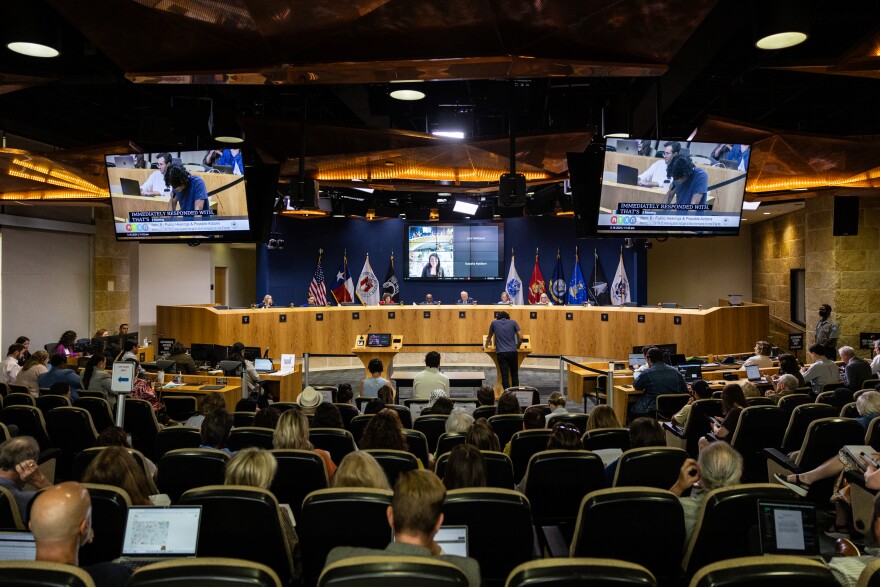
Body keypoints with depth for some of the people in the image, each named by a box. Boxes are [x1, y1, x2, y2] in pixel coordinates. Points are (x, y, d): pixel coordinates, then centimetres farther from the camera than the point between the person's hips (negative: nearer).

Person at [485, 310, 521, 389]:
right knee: (514, 375, 11)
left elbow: (489, 337, 26)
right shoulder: (513, 322, 8)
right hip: (513, 352, 0)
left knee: (504, 376, 1)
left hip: (501, 353, 0)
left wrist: (486, 346, 42)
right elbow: (520, 338, 3)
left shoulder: (494, 323, 11)